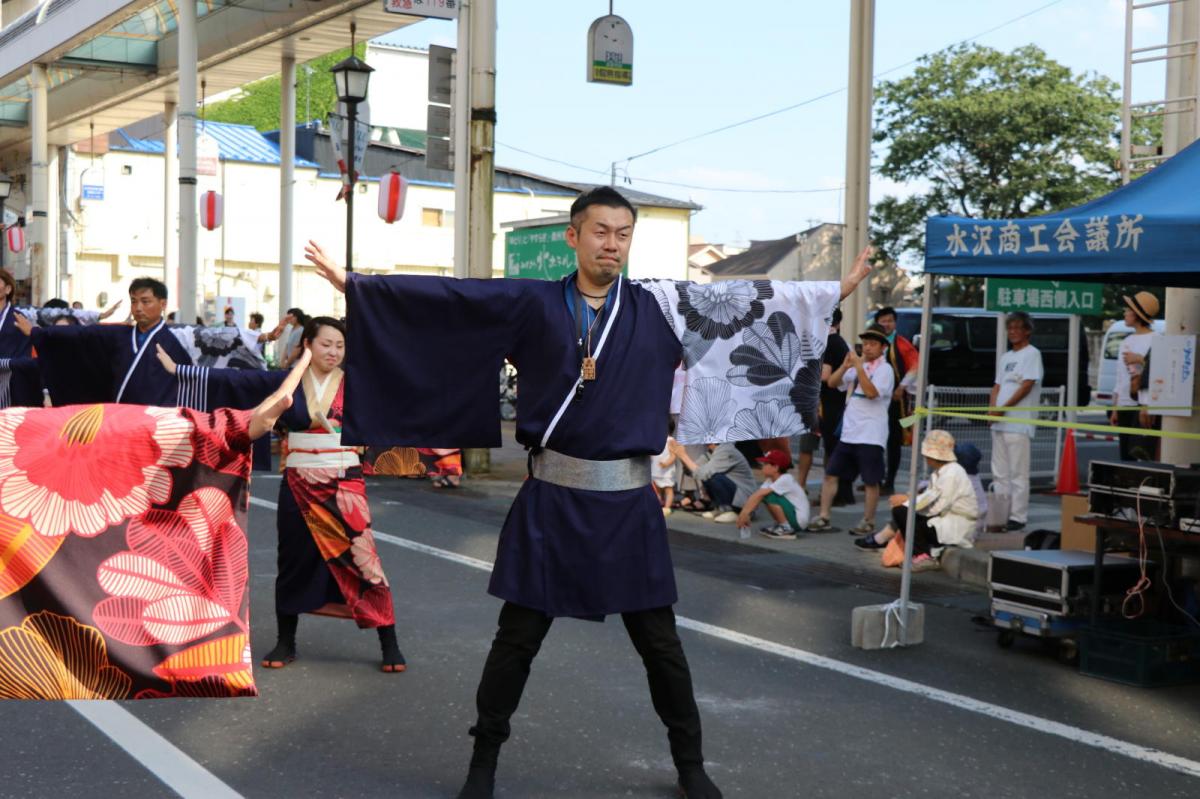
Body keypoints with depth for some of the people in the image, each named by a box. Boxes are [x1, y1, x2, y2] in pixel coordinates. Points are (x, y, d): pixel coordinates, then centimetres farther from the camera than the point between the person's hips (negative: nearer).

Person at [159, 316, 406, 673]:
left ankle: (389, 644, 2)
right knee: (295, 560, 11)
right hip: (298, 486, 2)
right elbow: (233, 379, 1)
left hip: (344, 486, -2)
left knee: (362, 559, -5)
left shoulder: (355, 382, 0)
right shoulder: (286, 382, 2)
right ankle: (286, 643, 25)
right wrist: (177, 369, 0)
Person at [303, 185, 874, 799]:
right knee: (517, 639, 7)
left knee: (659, 643, 11)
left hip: (628, 502, 1)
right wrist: (351, 282, -5)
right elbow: (437, 298, -2)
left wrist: (841, 288, 11)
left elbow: (756, 303, 9)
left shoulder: (660, 307, 4)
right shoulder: (531, 304, -1)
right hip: (550, 500, -1)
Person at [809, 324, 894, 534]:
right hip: (848, 432, 7)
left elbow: (871, 392, -21)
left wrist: (859, 366, -20)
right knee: (831, 474, 3)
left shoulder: (884, 369, -5)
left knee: (871, 481, 0)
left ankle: (868, 522, 10)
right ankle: (823, 517, 8)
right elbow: (832, 382, 7)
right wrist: (845, 365, -8)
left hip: (871, 436, -6)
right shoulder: (857, 367, 15)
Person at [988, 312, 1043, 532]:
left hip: (1019, 424, -8)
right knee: (1000, 473, 10)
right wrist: (992, 409, 1)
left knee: (1018, 473, -7)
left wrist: (1003, 408, -13)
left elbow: (1027, 386, -12)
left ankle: (1018, 517, -6)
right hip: (999, 423, 8)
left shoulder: (1032, 354, -4)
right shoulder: (1005, 357, 20)